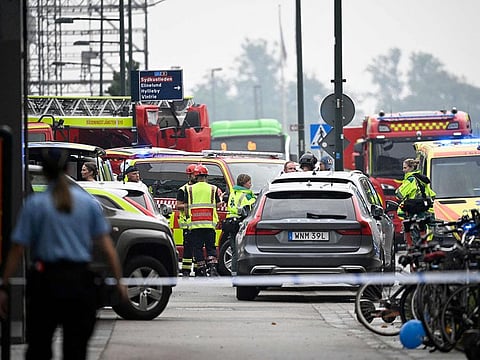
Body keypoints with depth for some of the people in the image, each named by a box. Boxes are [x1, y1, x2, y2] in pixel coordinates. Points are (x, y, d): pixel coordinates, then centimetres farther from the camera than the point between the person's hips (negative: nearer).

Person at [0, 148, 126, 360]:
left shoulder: (35, 204, -3)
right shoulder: (88, 202, 4)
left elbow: (17, 250, -5)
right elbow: (107, 246, 1)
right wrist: (118, 281, 6)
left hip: (46, 281, -2)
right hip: (80, 281, 2)